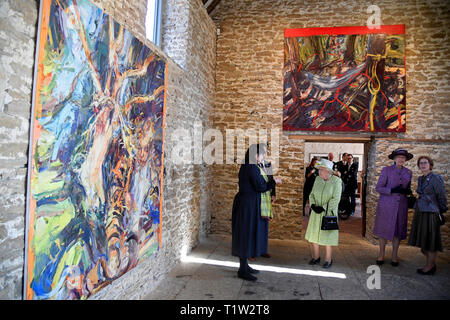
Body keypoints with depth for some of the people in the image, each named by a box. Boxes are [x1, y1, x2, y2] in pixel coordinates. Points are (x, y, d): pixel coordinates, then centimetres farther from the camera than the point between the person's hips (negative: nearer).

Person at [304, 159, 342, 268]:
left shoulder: (336, 181, -13)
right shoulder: (318, 179, 2)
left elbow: (336, 199, -17)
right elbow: (312, 194, 7)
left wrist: (323, 208, -20)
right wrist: (313, 205, -10)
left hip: (328, 213, -5)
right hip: (316, 213, 5)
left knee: (327, 235, 3)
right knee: (314, 234, 10)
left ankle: (328, 260, 20)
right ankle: (316, 257, 26)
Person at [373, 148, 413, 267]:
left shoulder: (408, 172, 9)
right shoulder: (386, 170, -4)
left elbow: (408, 187, 20)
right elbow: (378, 188, -7)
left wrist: (408, 191, -4)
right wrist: (392, 190, -20)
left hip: (401, 205, 3)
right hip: (386, 205, -3)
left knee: (398, 230, 6)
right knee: (383, 230, 4)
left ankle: (394, 256, 19)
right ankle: (381, 254, 18)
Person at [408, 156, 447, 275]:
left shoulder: (436, 178, -11)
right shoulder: (420, 179, 11)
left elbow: (442, 196, -7)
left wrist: (441, 212, 2)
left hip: (430, 213, -8)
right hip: (420, 212, 8)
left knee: (430, 241, 3)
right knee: (423, 240, 14)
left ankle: (430, 267, 15)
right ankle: (432, 264, 28)